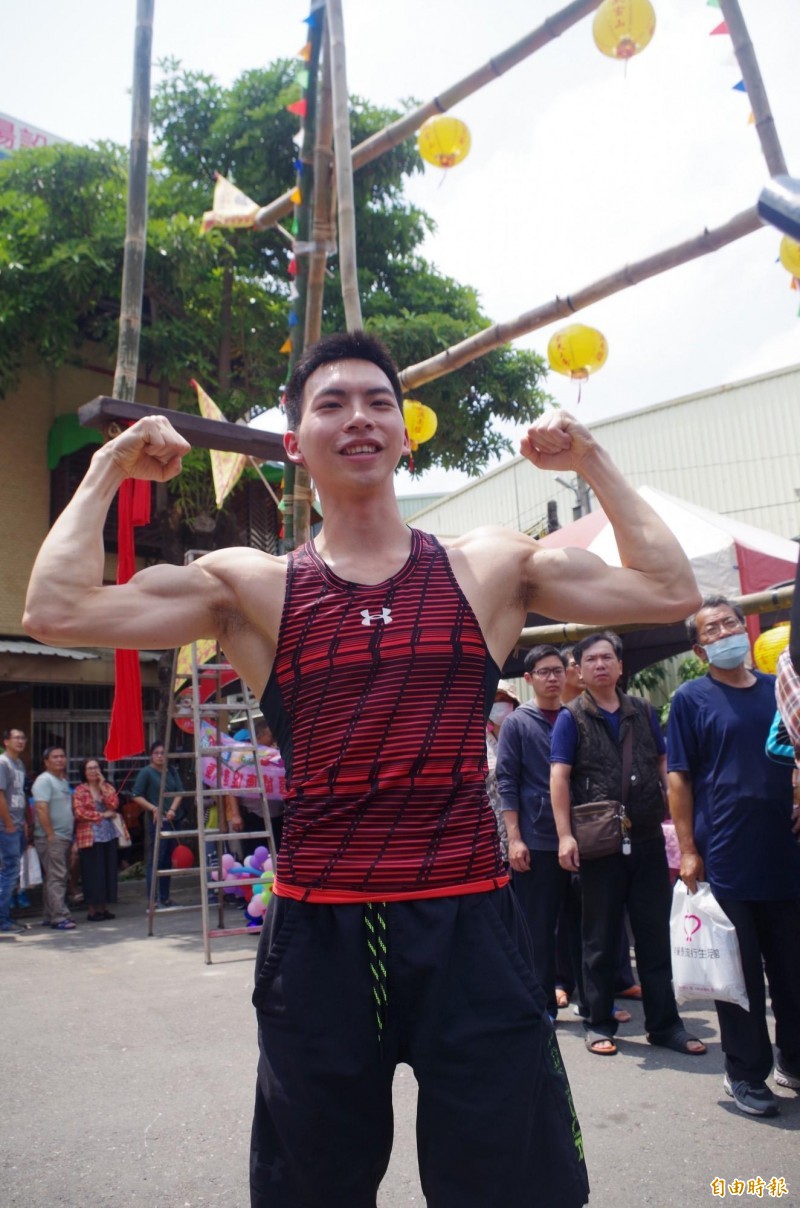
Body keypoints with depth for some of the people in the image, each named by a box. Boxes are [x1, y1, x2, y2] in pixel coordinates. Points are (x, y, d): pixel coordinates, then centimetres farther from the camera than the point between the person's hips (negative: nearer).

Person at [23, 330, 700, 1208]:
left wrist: (590, 463, 6)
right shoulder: (251, 587, 2)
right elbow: (57, 611, -6)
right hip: (318, 931, 1)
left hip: (468, 921, 0)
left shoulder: (490, 568, 5)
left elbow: (669, 592, 5)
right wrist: (109, 471, 3)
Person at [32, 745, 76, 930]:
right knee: (56, 877, -12)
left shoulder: (63, 781, 18)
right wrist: (50, 834, -22)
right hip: (51, 838, -9)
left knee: (59, 877, 12)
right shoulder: (44, 780, -10)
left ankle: (50, 916, 19)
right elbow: (41, 808, -19)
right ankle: (59, 918, -12)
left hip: (65, 837, 9)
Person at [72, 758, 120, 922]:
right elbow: (79, 813, -11)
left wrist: (103, 787, -7)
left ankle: (103, 907, 14)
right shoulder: (80, 791, -1)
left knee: (108, 871, 5)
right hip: (89, 837, -4)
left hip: (109, 835, 5)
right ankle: (92, 910, 5)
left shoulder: (108, 788, 12)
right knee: (92, 873, -3)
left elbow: (114, 805, -3)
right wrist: (102, 815, -8)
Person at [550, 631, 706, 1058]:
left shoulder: (643, 712, 10)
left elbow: (664, 766, 15)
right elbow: (559, 777, -8)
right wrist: (565, 835, -16)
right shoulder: (572, 718, -1)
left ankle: (664, 1023, 19)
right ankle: (599, 1023, 19)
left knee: (655, 935, 9)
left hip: (648, 839, 3)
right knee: (601, 938, 8)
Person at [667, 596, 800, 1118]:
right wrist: (688, 850, -9)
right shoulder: (691, 699, -3)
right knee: (740, 971, 6)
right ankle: (746, 1072, 20)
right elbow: (679, 778, -4)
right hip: (727, 859, -4)